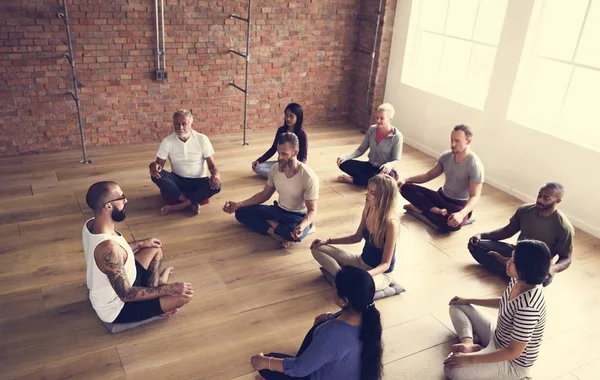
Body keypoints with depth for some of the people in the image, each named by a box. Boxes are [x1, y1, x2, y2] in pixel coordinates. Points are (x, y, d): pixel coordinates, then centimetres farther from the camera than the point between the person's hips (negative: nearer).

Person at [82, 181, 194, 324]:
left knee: (155, 249, 18)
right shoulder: (108, 248, -39)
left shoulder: (91, 225, -10)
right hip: (116, 308, -9)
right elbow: (126, 295, -32)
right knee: (185, 295, -14)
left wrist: (141, 243, 15)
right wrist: (169, 289, -29)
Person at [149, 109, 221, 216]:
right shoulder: (167, 141, -4)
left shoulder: (202, 139, -8)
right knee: (155, 175, -28)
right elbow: (159, 163, -4)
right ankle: (192, 203, -29)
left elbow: (211, 164, -8)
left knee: (216, 185, -32)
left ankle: (177, 206, -30)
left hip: (198, 181, -1)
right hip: (178, 180, 1)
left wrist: (216, 174, -32)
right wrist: (154, 165, -31)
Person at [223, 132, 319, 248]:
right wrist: (238, 204, -3)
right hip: (279, 210, 6)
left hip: (300, 217, -6)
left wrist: (302, 226, -44)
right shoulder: (275, 169, -7)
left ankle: (271, 224, -10)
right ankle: (279, 232, -21)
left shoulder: (309, 177, -24)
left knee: (295, 234, -42)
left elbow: (312, 210, -22)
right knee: (241, 212, -9)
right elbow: (264, 194, 7)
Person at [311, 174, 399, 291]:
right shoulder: (368, 210, -8)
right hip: (362, 261, 7)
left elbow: (385, 264, -23)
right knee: (317, 249, -1)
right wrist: (328, 241, 5)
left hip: (381, 273, -7)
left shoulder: (391, 224, -28)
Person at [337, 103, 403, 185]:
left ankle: (352, 179, -25)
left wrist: (389, 165, -39)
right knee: (343, 163, -15)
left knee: (389, 174, -41)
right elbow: (361, 149, 1)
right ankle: (371, 179, -20)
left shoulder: (397, 136, -18)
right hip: (370, 166, 4)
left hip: (384, 170, -4)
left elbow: (396, 160, -15)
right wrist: (345, 157, -15)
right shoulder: (372, 130, -5)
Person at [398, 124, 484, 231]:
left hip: (460, 205, -5)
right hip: (442, 196, 6)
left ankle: (420, 209, -20)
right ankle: (437, 210, -23)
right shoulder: (446, 156, -2)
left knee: (454, 224, -42)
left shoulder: (475, 165, -21)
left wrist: (462, 214, -44)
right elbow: (429, 175, 10)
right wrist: (406, 180, -5)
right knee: (406, 187, -13)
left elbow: (475, 196, -24)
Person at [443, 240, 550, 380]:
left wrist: (470, 359, -28)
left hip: (513, 362, -9)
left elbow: (513, 352, -30)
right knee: (457, 307, 12)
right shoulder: (517, 281, -9)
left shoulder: (528, 306, -37)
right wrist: (468, 300, 17)